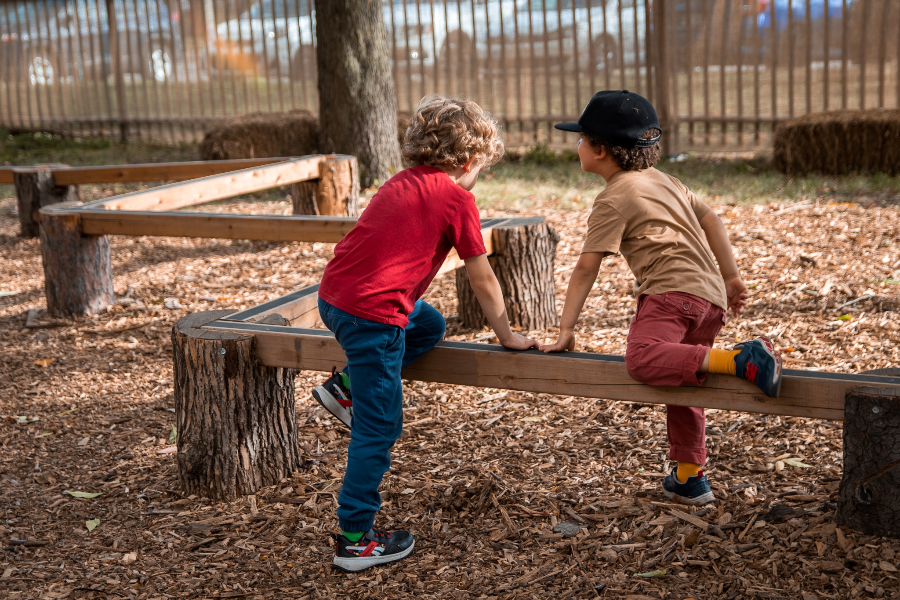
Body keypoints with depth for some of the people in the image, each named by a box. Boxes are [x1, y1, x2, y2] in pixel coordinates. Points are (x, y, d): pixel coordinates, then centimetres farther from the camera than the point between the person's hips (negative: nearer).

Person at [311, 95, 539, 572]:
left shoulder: (403, 182, 18)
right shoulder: (457, 198, -4)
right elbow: (482, 280, 0)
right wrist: (507, 336, 12)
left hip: (333, 296, 8)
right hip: (372, 313, -8)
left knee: (430, 326, 30)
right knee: (378, 429, 2)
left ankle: (345, 387, 19)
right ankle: (356, 541, 8)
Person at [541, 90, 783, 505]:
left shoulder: (614, 198, 0)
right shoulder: (662, 180, 26)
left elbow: (586, 269, -4)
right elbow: (710, 221, 27)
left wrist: (565, 330, -2)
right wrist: (731, 277, 30)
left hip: (672, 288, -9)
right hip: (712, 295, 10)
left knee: (643, 360, -30)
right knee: (681, 384, 21)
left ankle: (741, 360, -40)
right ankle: (689, 479, 28)